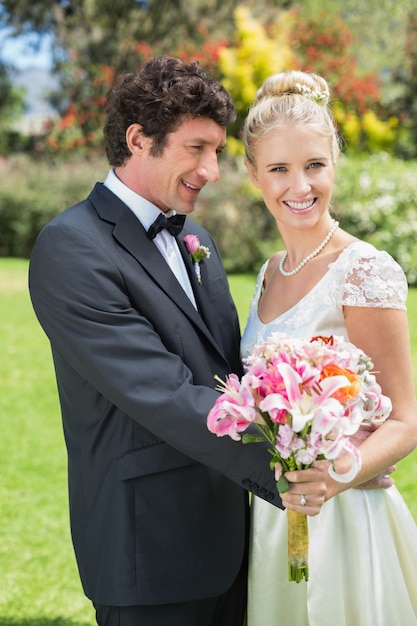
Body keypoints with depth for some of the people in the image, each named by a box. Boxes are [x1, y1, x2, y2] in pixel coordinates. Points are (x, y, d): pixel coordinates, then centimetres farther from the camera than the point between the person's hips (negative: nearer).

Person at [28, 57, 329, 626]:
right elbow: (163, 395, -23)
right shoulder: (72, 248, -16)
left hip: (226, 532, 8)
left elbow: (230, 369, 11)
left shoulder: (196, 241, 12)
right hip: (152, 553, -8)